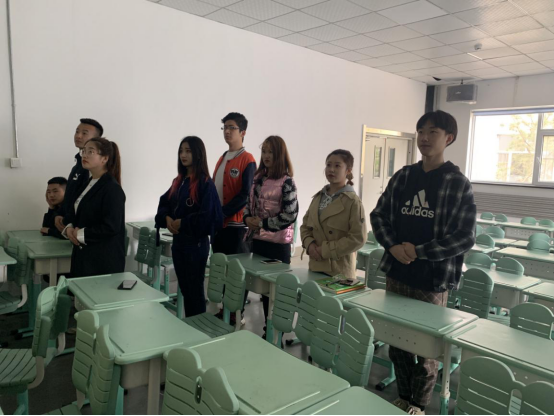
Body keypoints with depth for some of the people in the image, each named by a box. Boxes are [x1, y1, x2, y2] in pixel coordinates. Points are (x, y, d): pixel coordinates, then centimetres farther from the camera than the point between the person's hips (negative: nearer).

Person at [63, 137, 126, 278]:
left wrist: (80, 234, -12)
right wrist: (69, 228, -1)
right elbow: (75, 214, 20)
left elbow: (111, 227, -22)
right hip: (83, 255, 9)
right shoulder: (87, 184, 13)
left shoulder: (112, 189, -15)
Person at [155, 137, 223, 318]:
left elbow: (208, 216, -22)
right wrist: (167, 219, -6)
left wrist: (182, 223, -15)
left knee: (194, 288, 5)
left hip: (196, 242, -7)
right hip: (178, 240, 7)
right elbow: (164, 203, 14)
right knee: (184, 287, 16)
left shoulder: (205, 183, -14)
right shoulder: (179, 180, 10)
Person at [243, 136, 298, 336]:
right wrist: (248, 219, -5)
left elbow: (290, 215, -16)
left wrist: (262, 223, -15)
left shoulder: (286, 181, -11)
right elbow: (249, 203, 15)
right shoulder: (258, 178, 9)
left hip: (278, 242, -7)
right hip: (258, 239, 7)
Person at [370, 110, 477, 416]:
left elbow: (464, 237, -11)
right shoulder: (402, 177, 6)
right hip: (396, 275, 4)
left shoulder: (458, 183, -6)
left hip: (432, 281, -4)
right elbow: (379, 215, 8)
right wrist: (393, 246, -9)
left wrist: (418, 251, -17)